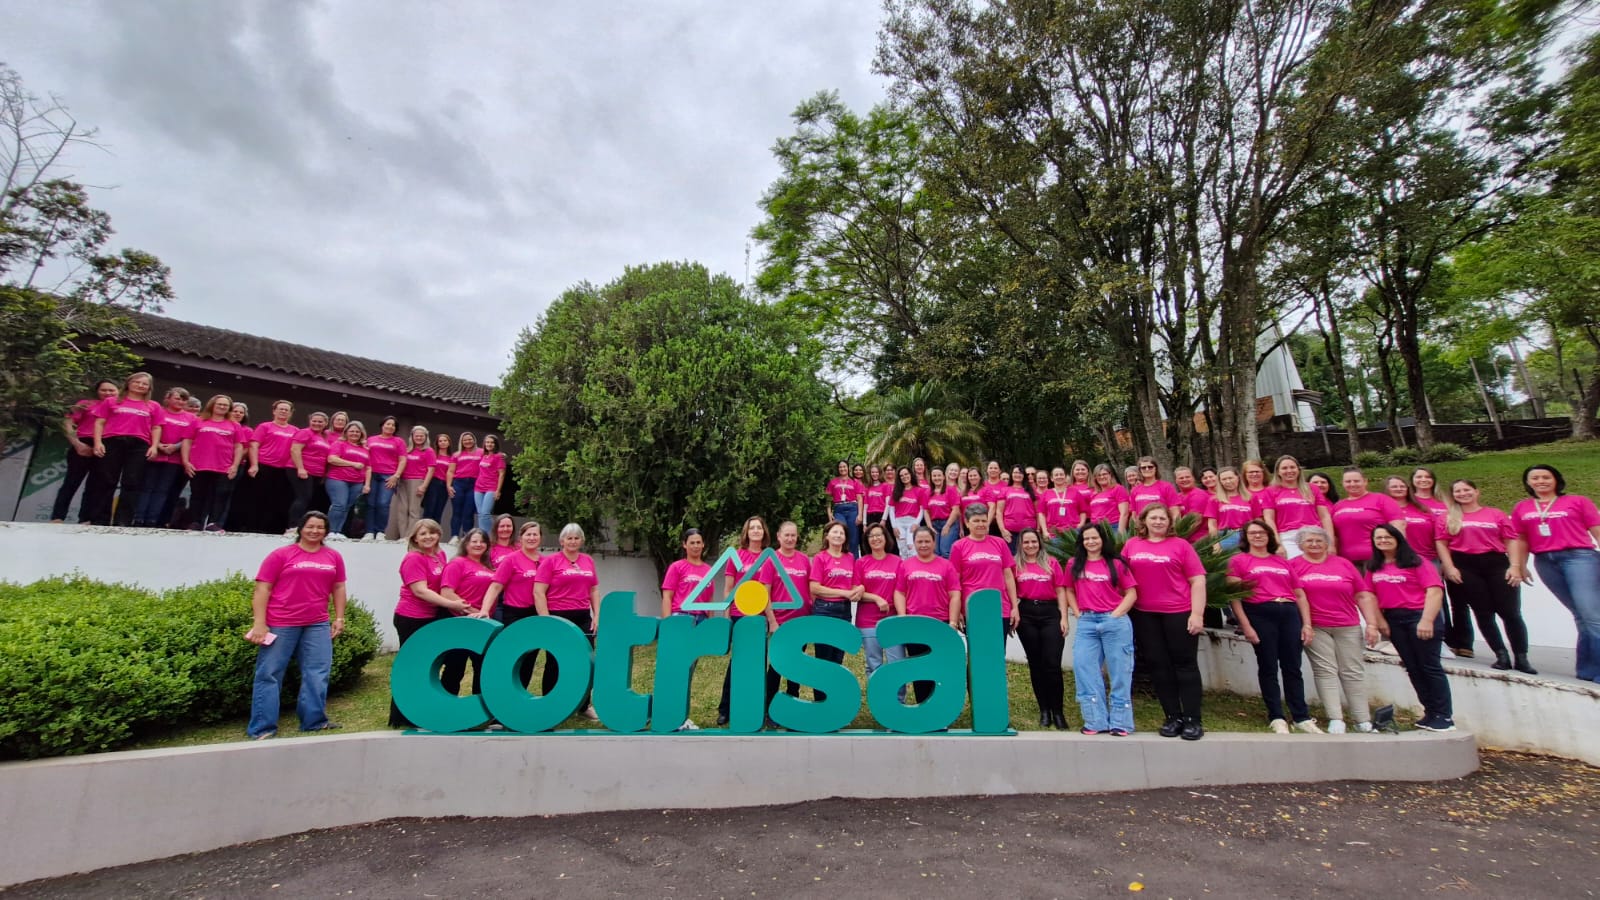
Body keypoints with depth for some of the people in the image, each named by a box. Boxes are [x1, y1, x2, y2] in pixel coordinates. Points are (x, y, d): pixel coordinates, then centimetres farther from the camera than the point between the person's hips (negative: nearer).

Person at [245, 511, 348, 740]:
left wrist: (339, 618, 10)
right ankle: (262, 728, 14)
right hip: (280, 624, -3)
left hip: (317, 624, 3)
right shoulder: (281, 554, -2)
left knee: (318, 673, 5)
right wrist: (259, 623, -9)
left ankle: (314, 721, 17)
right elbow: (262, 589, -3)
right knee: (269, 674, 3)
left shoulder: (333, 556, 8)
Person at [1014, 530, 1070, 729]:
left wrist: (1064, 617, -1)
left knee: (1052, 664, -5)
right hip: (1026, 614, 1)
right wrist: (1013, 614, -4)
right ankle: (1044, 710, 18)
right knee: (1035, 664, 8)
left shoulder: (1051, 562, 8)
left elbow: (1060, 591, 6)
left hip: (1050, 612, -1)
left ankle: (1058, 711, 7)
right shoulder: (1016, 564, 7)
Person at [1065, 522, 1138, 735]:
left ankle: (1120, 722, 12)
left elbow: (1131, 593, 1)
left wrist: (1116, 614, -8)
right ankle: (1096, 720, 10)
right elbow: (1069, 591, 15)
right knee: (1084, 669, 0)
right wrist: (1077, 614, 3)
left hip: (1115, 621, -3)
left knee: (1119, 672, 3)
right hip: (1086, 623, 3)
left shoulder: (1116, 564, 2)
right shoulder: (1075, 565, 9)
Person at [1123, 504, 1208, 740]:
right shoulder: (1132, 545, 7)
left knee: (1185, 664, 4)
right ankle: (1173, 718, 20)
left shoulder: (1181, 545, 1)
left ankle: (1193, 720, 12)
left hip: (1179, 613, -2)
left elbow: (1198, 581, -3)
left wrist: (1197, 614, -11)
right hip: (1145, 615, 3)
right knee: (1158, 666, 8)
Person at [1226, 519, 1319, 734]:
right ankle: (1276, 718, 8)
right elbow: (1234, 595, -3)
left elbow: (1300, 595, 18)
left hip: (1289, 613, 4)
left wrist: (1307, 623, 7)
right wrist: (1245, 625, -11)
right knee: (1268, 667, 1)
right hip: (1260, 614, -4)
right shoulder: (1238, 560, 5)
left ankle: (1302, 717, 16)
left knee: (1292, 667, 6)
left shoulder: (1283, 562, 20)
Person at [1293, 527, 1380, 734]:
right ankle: (1335, 720, -4)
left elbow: (1363, 596, 9)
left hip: (1348, 627, 3)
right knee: (1325, 670, -4)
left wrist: (1371, 624, 3)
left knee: (1353, 671, 6)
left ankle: (1363, 721, 13)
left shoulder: (1344, 564, 9)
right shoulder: (1293, 565, 1)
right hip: (1315, 628, -3)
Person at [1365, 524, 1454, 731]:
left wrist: (1426, 620, -19)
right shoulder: (1372, 567, 9)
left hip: (1419, 616, -5)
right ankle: (1431, 712, 22)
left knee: (1430, 666, -2)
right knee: (1413, 668, 11)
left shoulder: (1416, 562, -5)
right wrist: (1380, 620, 1)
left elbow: (1435, 591, -12)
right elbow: (1370, 595, 10)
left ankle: (1445, 715, 7)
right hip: (1393, 620, 5)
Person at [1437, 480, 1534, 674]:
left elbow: (1511, 541, 5)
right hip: (1465, 567, 0)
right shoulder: (1447, 518, 8)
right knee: (1483, 613, 4)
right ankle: (1502, 656, 10)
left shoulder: (1496, 514, 10)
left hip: (1497, 564, 0)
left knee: (1510, 612, -2)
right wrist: (1449, 568, -6)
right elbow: (1441, 543, 3)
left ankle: (1522, 658, 7)